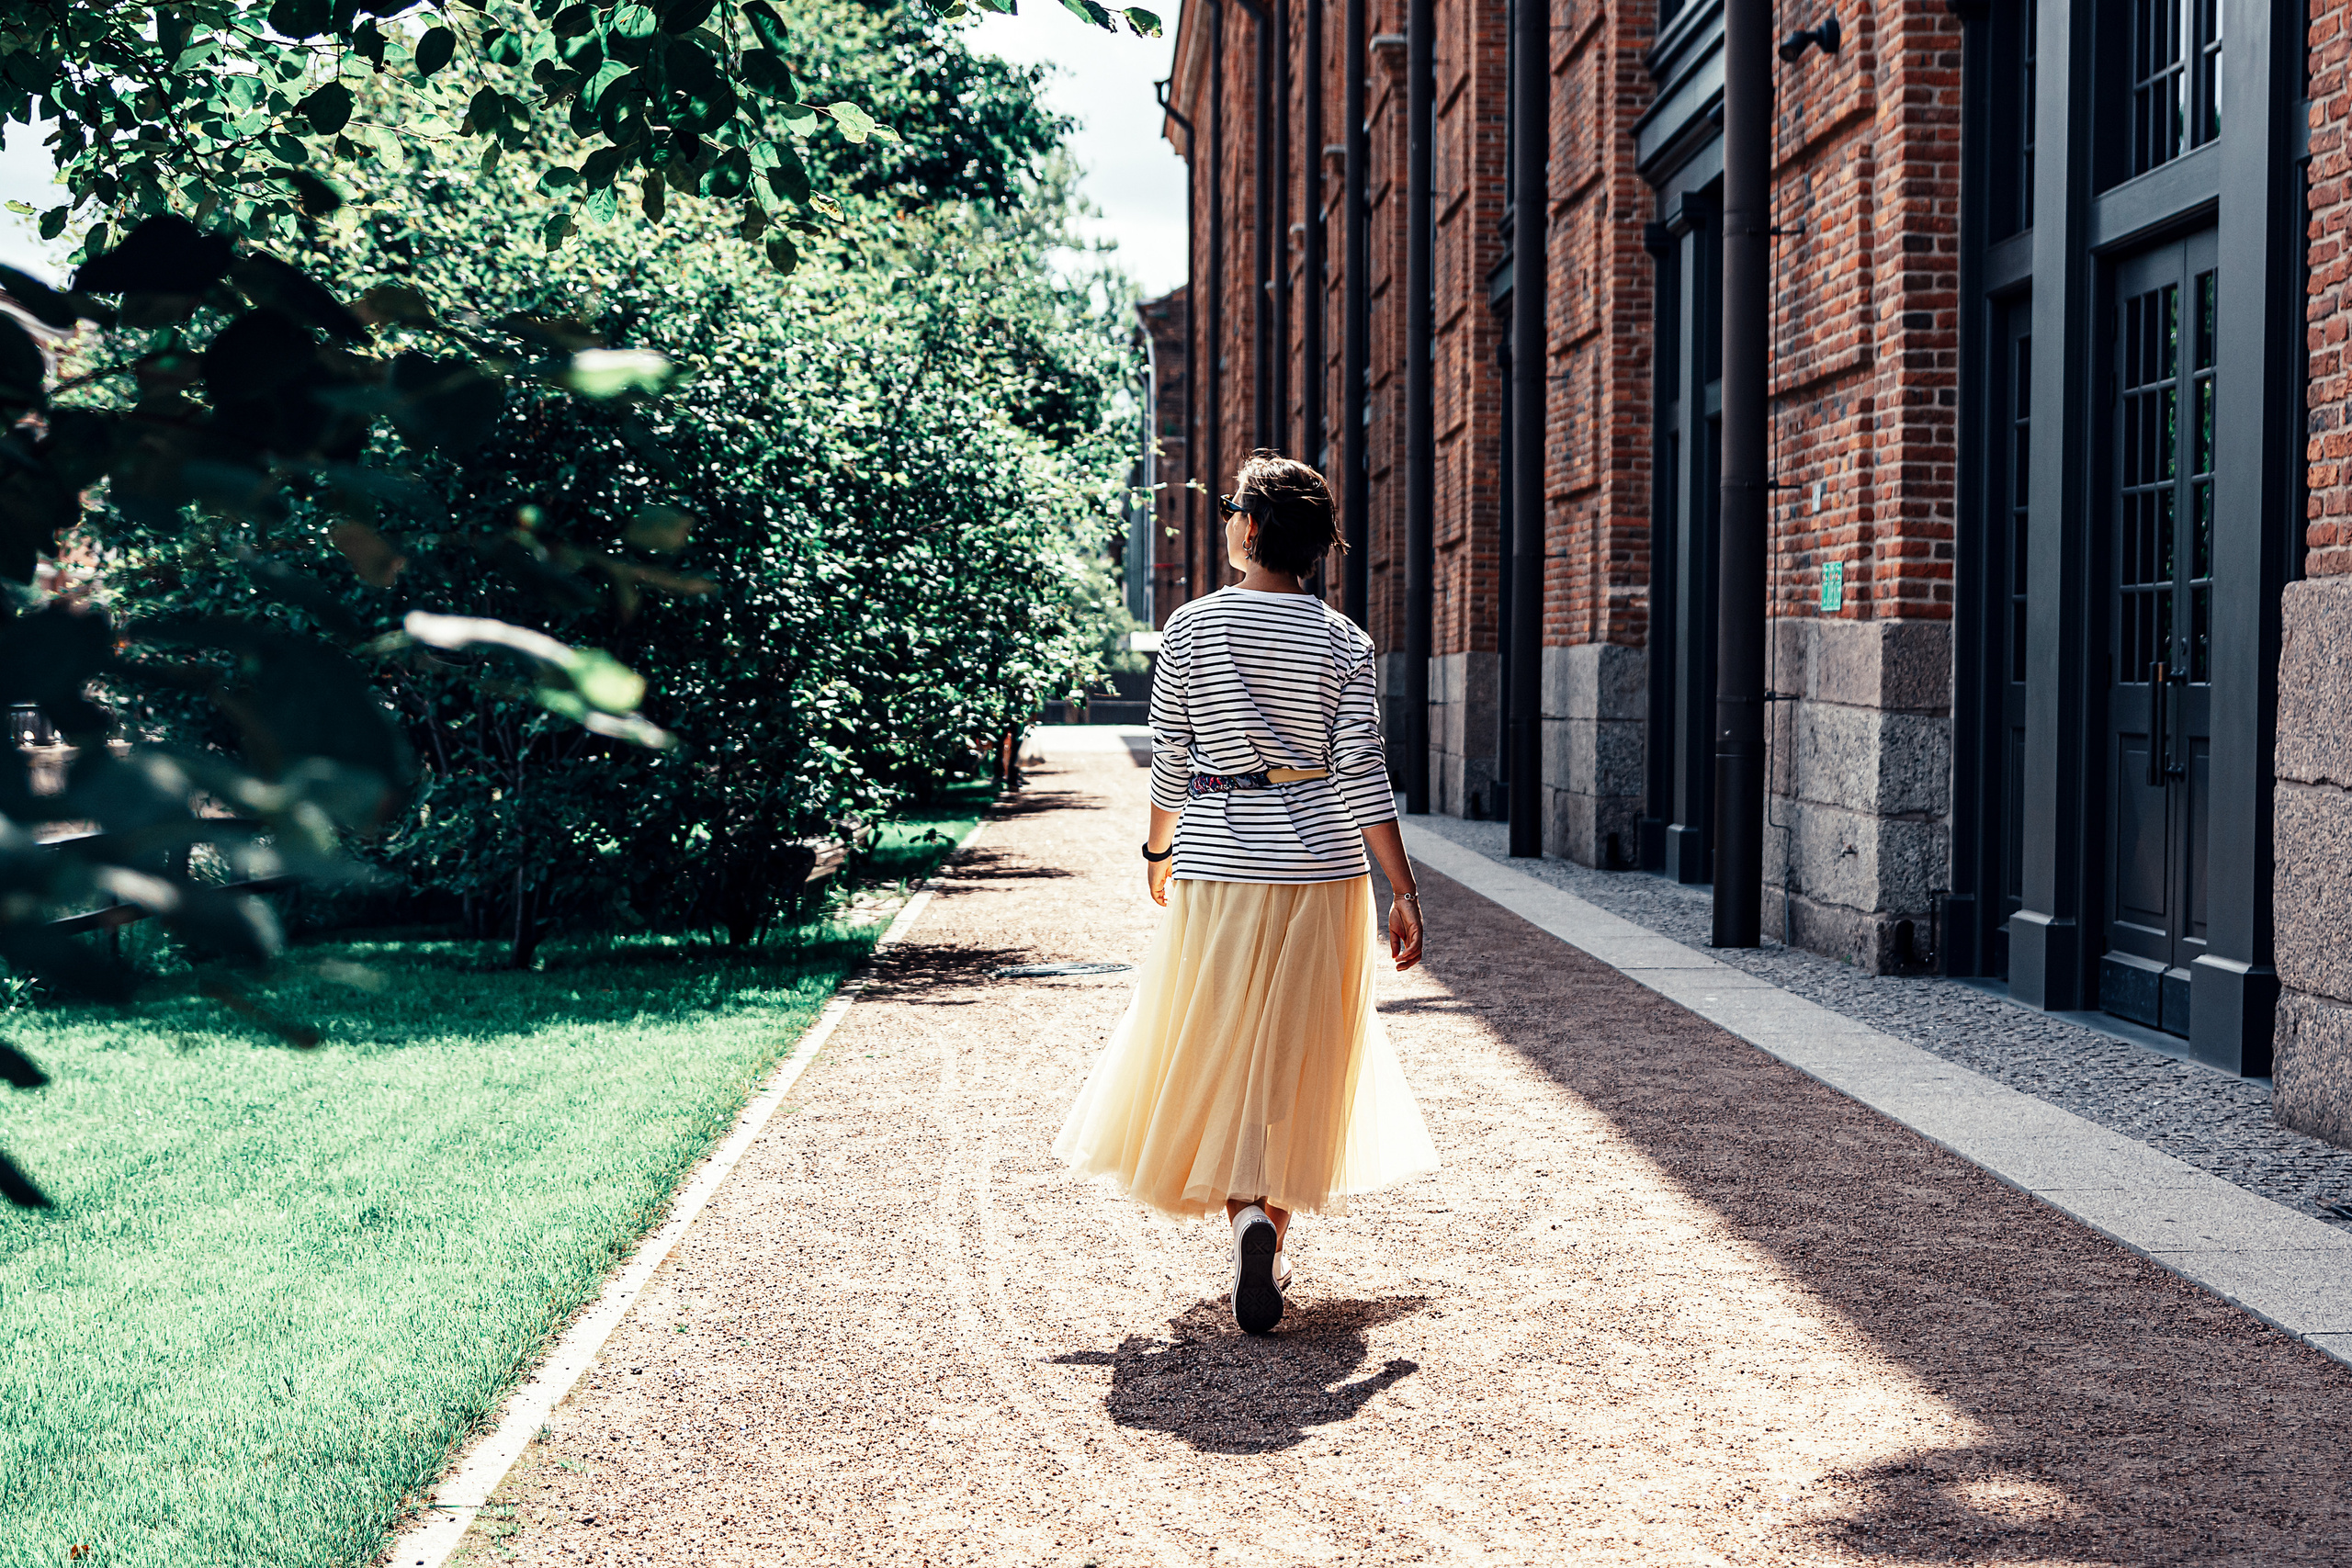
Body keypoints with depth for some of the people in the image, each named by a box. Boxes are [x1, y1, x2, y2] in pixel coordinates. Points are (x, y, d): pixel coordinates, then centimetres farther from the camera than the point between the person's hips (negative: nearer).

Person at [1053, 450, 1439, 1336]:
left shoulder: (1192, 627, -4)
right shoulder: (1341, 640, -2)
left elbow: (1169, 757, 1)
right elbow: (1362, 771, -7)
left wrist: (1160, 851, 17)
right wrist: (1404, 892, -4)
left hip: (1219, 864, -1)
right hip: (1322, 865, 1)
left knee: (1218, 1054, 7)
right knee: (1299, 1056, 13)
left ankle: (1246, 1216, -16)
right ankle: (1275, 1243, 21)